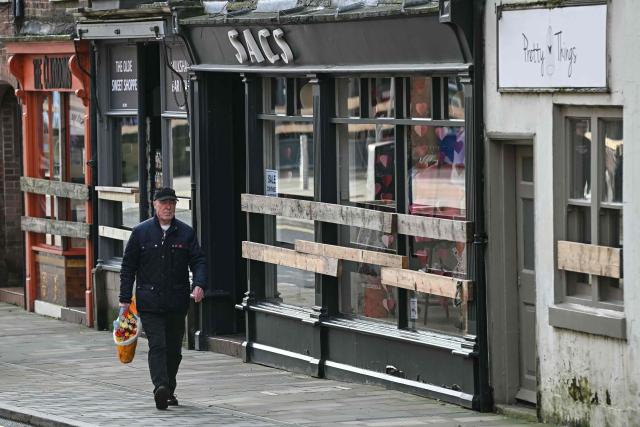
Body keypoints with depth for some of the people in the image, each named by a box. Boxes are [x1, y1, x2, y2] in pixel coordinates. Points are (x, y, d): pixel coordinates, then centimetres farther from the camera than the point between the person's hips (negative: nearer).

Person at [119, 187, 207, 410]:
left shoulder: (186, 232, 7)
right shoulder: (141, 232, 3)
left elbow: (198, 261, 4)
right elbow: (128, 266, 6)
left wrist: (199, 284, -16)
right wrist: (125, 298, 1)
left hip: (177, 302, 3)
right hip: (149, 302, -2)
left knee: (173, 349, 10)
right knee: (157, 345, -16)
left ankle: (169, 391, 22)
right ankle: (160, 387, -27)